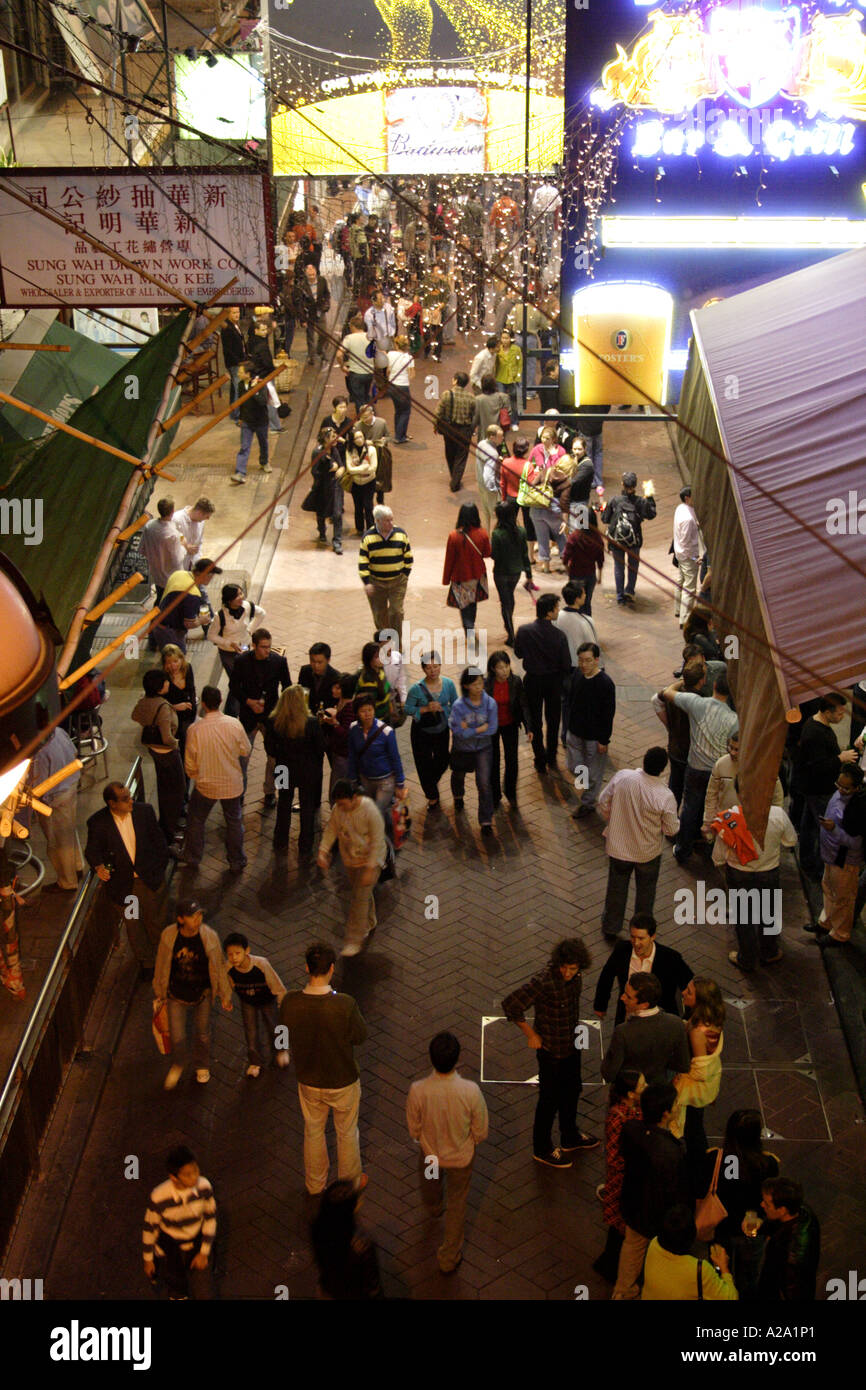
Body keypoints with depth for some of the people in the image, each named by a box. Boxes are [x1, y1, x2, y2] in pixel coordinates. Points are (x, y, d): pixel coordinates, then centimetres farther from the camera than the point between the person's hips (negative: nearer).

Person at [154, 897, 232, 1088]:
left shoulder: (209, 937, -21)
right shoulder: (169, 936, -21)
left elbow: (219, 967, -7)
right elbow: (161, 966, -4)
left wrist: (225, 995, 1)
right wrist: (159, 993, 8)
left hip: (202, 994, 0)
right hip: (177, 995, 0)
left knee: (202, 1034, 19)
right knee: (177, 1037, 7)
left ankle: (201, 1066, 48)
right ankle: (177, 1065, 40)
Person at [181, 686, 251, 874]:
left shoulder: (195, 729, -21)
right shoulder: (234, 724, -18)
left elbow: (190, 763, -10)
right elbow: (246, 750, -4)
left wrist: (194, 777, 10)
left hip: (206, 785, -1)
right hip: (232, 784, 1)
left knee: (196, 820, 23)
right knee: (234, 821, 20)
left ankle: (192, 859, 36)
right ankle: (237, 862, 30)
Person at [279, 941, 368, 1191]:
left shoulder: (290, 1002, -23)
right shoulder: (345, 1005, -32)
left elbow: (287, 1033, -6)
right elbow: (360, 1036, -14)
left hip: (308, 1080, 3)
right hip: (343, 1081, -2)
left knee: (313, 1132, 27)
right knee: (347, 1133, 23)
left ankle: (315, 1186, 46)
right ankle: (350, 1185, 44)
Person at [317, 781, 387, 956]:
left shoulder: (370, 811, -29)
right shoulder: (338, 809, -13)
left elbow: (377, 841, -24)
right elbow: (331, 830, 0)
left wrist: (370, 869, -24)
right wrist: (323, 852, -14)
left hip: (370, 859, -6)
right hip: (350, 860, 6)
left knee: (360, 898, -9)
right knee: (362, 895, 21)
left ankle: (355, 940, -1)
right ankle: (369, 925, 44)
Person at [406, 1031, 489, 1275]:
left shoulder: (418, 1090, -32)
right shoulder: (470, 1091, -34)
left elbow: (414, 1131, -14)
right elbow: (481, 1133, -17)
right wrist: (466, 1142, 6)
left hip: (429, 1154, 2)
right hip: (461, 1156, -1)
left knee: (431, 1191, 36)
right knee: (456, 1204, 24)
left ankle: (435, 1208, 70)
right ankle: (449, 1257, 40)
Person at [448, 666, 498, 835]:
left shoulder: (490, 703, -19)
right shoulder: (458, 706, -24)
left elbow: (492, 729, -17)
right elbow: (460, 733, -25)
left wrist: (470, 729, -21)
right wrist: (481, 728, -22)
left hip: (483, 748, 0)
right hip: (462, 749, 0)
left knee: (484, 782, -10)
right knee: (459, 775, 26)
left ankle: (485, 821, 1)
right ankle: (458, 797, 62)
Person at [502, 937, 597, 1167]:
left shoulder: (575, 976, -8)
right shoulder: (544, 983, -32)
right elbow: (510, 1004, -30)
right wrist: (530, 1034, -21)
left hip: (572, 1045, 7)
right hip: (551, 1051, -7)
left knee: (572, 1092, 24)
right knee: (550, 1099, 9)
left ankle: (570, 1138, 46)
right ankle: (542, 1149, 29)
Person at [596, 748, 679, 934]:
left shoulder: (621, 777, -22)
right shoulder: (665, 796, -29)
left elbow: (603, 803, -7)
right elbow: (672, 829, -16)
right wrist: (676, 819, 7)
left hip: (618, 846, 2)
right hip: (648, 852, -2)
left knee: (616, 887, 25)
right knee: (645, 891, 24)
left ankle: (610, 926, 42)